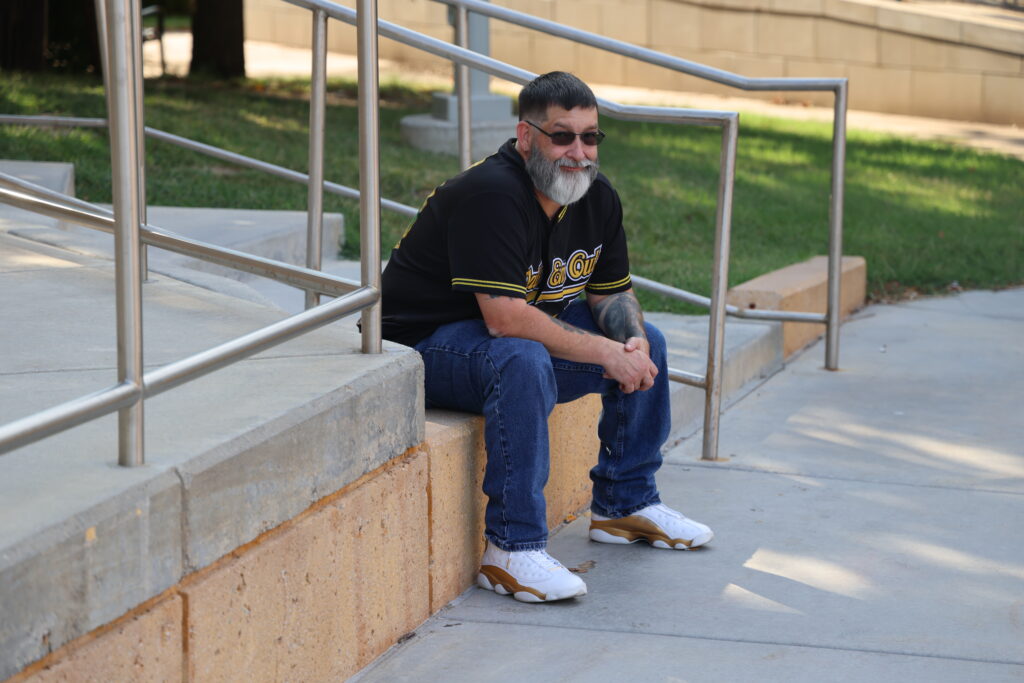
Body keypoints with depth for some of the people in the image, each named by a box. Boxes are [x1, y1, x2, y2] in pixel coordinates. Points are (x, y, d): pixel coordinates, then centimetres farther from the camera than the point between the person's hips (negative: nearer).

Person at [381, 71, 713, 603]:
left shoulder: (597, 198, 1)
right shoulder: (490, 194, -27)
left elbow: (612, 293, 11)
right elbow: (505, 319, -33)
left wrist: (633, 343, -13)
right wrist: (606, 353, -29)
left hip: (526, 332, 9)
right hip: (425, 345, -9)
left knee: (644, 342, 6)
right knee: (523, 362, -38)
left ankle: (625, 504, 19)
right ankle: (510, 549, -34)